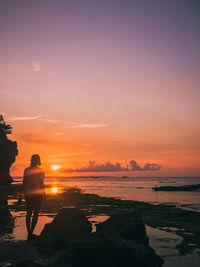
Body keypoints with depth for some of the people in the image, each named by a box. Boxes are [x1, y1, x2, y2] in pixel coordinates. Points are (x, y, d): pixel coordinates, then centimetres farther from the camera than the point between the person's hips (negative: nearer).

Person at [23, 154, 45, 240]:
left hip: (28, 194, 5)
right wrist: (43, 194, 1)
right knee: (36, 214, 3)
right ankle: (31, 234, -1)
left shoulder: (26, 170, 5)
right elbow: (41, 183, -9)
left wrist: (25, 193, 16)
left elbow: (24, 183, 7)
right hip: (37, 194, -5)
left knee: (29, 214, 13)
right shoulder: (40, 170, -9)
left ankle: (29, 233, 16)